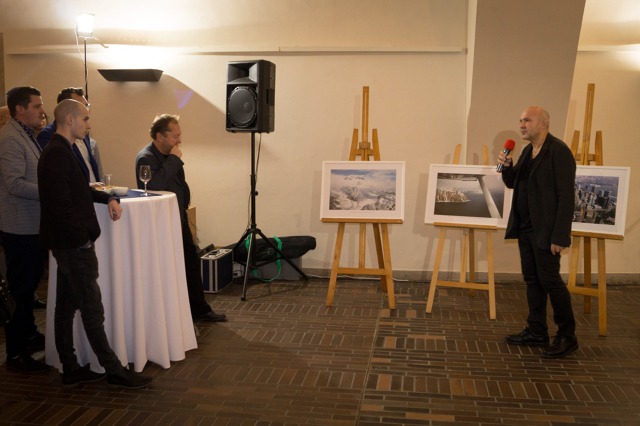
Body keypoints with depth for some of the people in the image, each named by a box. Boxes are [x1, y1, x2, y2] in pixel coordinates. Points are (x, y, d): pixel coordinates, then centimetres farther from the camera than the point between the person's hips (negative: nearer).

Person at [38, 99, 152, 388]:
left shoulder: (59, 151, 14)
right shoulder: (58, 154, -18)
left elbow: (78, 189, 23)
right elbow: (61, 204, -23)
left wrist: (107, 198, 8)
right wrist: (84, 240, -18)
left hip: (67, 244, 10)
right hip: (75, 245, -10)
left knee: (66, 307, 13)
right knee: (92, 309, -3)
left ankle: (70, 370, 22)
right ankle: (114, 370, 6)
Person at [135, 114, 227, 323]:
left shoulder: (170, 155, 10)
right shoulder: (145, 157, -17)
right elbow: (155, 184, -36)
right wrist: (174, 159, -27)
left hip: (179, 220, 9)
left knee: (192, 263, 15)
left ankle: (199, 310, 28)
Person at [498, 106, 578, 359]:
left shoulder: (559, 151, -14)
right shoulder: (528, 151, 11)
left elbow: (566, 196, -18)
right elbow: (512, 183, 19)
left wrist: (560, 236, -21)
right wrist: (506, 166, -4)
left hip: (545, 231, -8)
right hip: (526, 228, 8)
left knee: (550, 280, -3)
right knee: (532, 280, 13)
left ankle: (567, 337, 11)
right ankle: (537, 332, 23)